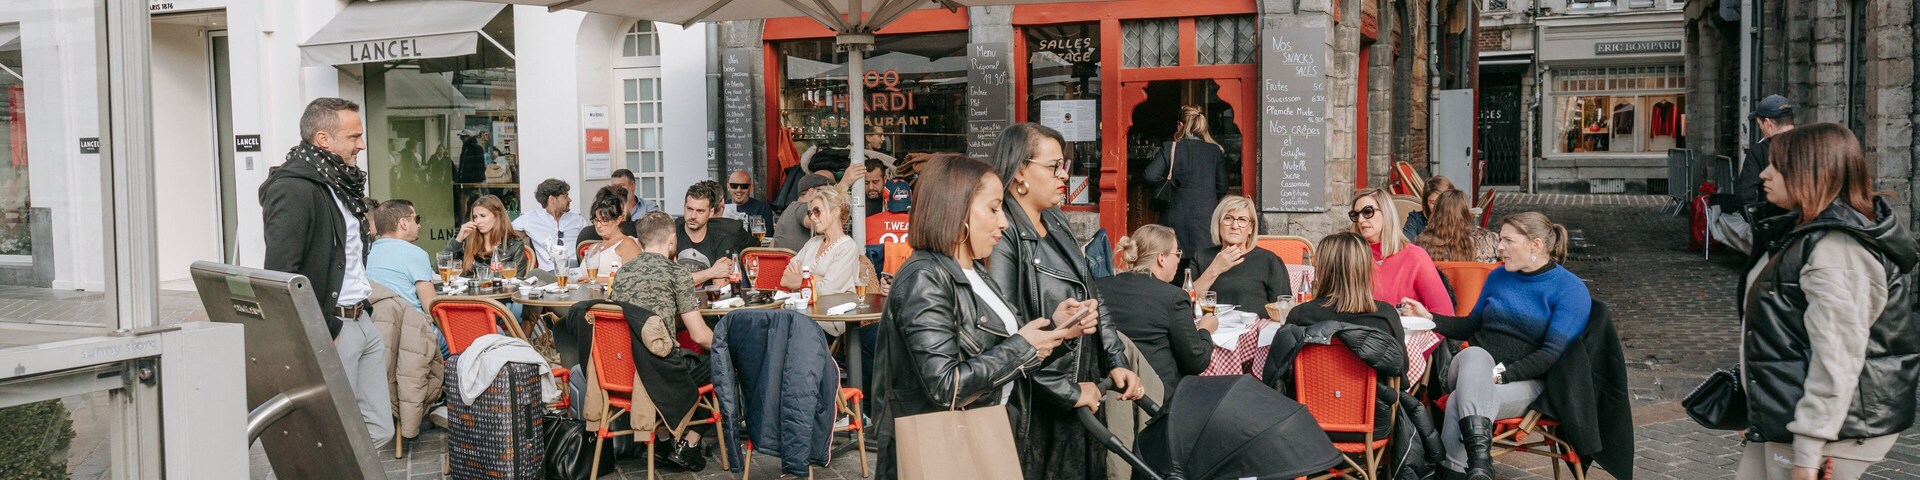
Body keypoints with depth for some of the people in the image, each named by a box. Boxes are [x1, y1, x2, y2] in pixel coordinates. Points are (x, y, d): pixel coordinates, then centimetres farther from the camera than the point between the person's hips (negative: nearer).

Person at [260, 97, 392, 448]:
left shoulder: (340, 184, 15)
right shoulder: (292, 190, -15)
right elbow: (280, 277, -21)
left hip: (361, 321, 9)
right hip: (329, 330, -9)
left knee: (378, 431, 11)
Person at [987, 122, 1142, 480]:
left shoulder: (1056, 223, 9)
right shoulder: (1003, 236, -20)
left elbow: (1092, 298, 15)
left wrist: (1116, 362, 4)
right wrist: (1066, 391, -19)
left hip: (1081, 391, 9)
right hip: (1039, 410, -9)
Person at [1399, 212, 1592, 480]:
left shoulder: (1571, 290, -4)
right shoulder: (1499, 276, 16)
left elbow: (1553, 353, -12)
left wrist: (1501, 374, -22)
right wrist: (1428, 317, 10)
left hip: (1524, 381, -4)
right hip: (1473, 368, 4)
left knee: (1460, 404, -37)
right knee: (1475, 354, -37)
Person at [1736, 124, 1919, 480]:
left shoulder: (1836, 249, -20)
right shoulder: (1812, 233, 13)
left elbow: (1838, 358, -24)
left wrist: (1808, 450, -24)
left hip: (1832, 429, -10)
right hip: (1785, 420, 10)